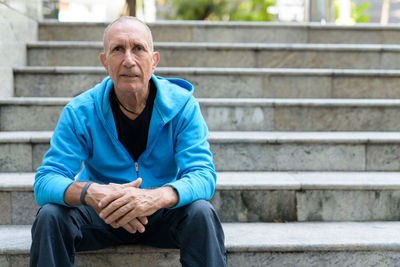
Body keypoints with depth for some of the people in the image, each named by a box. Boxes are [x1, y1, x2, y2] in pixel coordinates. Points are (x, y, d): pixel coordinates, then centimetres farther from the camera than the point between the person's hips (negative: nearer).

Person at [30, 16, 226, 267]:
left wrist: (156, 197, -44)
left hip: (162, 216, 0)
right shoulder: (80, 112, -11)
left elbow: (203, 176, -21)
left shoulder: (182, 105, -12)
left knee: (201, 212, -30)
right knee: (50, 215, -26)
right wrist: (89, 192, -41)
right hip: (101, 217, 1)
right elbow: (46, 181, -17)